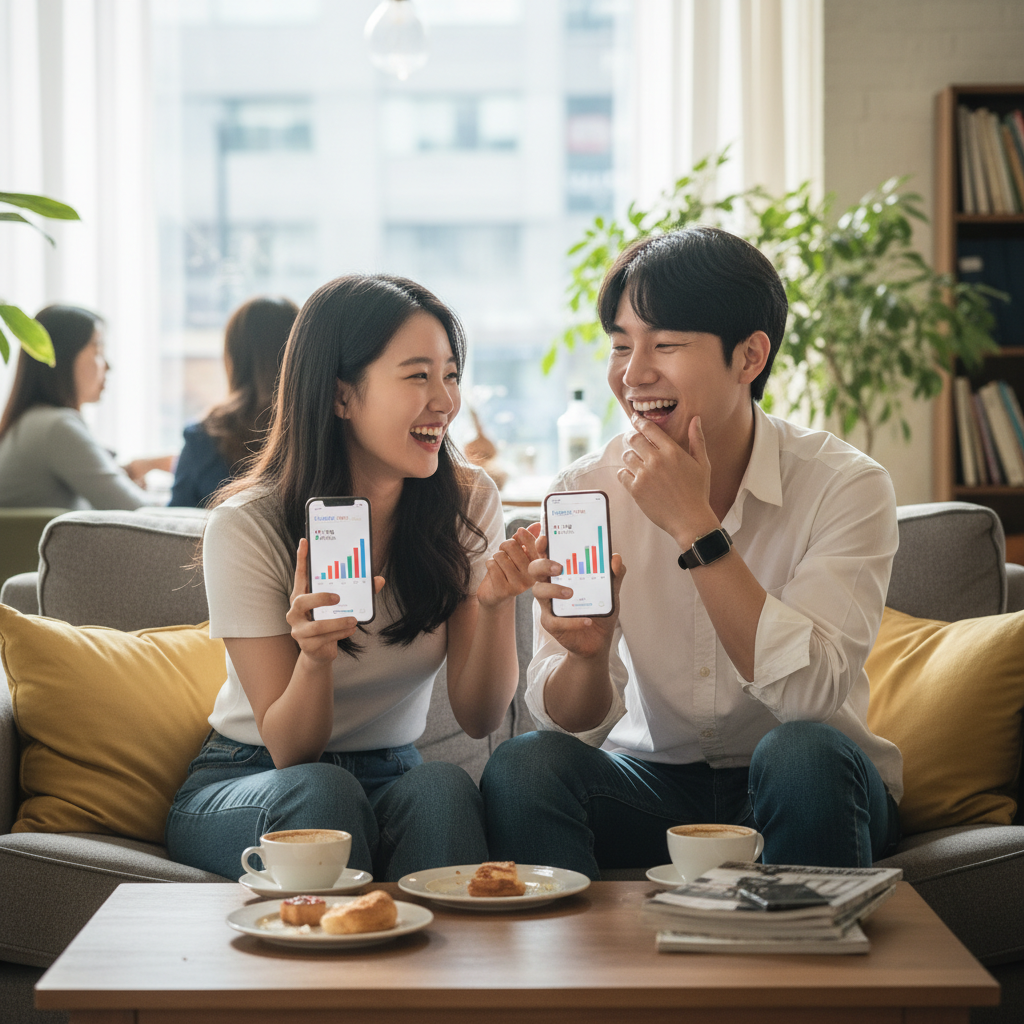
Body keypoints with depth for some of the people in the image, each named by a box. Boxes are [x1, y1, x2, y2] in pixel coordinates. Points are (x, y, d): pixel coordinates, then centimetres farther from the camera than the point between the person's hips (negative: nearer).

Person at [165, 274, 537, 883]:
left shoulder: (468, 503, -7)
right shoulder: (247, 526, -17)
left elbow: (480, 717, -10)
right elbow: (289, 752, -16)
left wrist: (496, 605, -29)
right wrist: (315, 654, -37)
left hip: (393, 779, 2)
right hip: (249, 782, -2)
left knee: (442, 787, -31)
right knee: (319, 791, -35)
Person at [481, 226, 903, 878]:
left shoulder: (846, 486, -13)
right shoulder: (587, 492, -6)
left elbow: (811, 695, -26)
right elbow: (572, 722, -7)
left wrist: (694, 526, -27)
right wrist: (586, 654, -31)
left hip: (789, 798, -1)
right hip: (655, 783, 2)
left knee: (804, 752, -33)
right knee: (523, 766, -26)